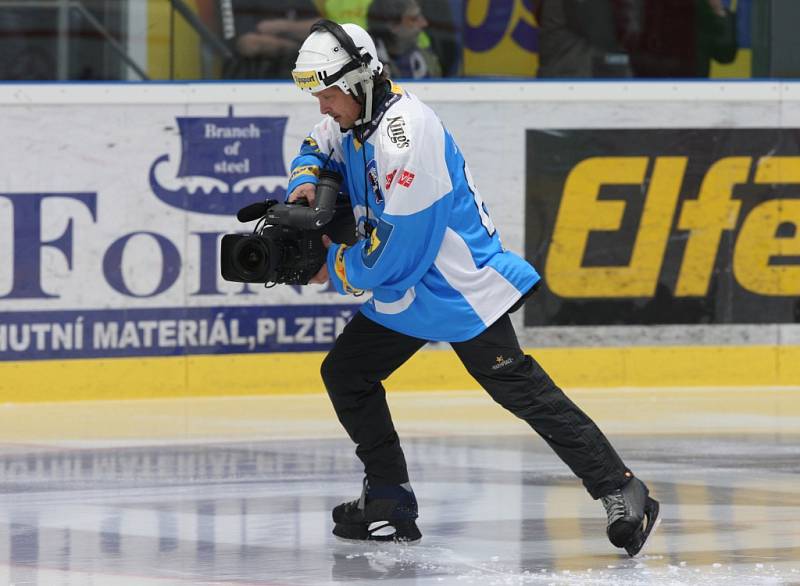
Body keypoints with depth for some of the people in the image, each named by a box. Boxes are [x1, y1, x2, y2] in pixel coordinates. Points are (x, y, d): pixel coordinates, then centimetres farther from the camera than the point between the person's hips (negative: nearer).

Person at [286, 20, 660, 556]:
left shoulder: (403, 136, -27)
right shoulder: (355, 116, 3)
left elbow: (390, 256, -26)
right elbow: (317, 148, 25)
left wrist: (336, 267, -9)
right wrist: (304, 184, 1)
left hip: (462, 288, -10)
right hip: (405, 293, 10)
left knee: (521, 391, -14)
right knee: (345, 373, 9)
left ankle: (622, 492, -13)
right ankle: (390, 503, 15)